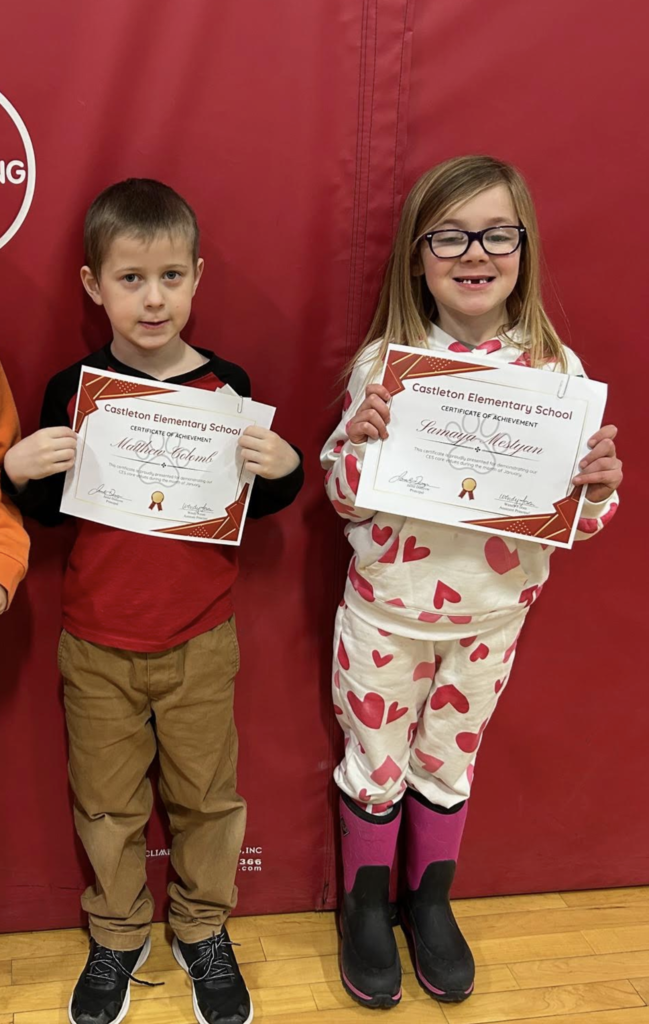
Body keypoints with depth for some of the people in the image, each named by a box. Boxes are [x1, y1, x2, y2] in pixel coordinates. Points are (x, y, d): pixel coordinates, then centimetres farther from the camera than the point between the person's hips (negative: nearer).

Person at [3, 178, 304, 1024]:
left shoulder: (226, 386, -7)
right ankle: (117, 937, 39)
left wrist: (284, 469, -19)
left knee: (207, 795, 14)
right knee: (107, 802, 15)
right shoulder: (73, 390, -6)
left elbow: (254, 505, 2)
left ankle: (204, 932, 39)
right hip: (96, 644, 1)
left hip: (200, 642, 0)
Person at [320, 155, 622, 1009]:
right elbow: (345, 499, -7)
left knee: (450, 762, 21)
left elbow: (578, 520, -4)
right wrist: (356, 438, -27)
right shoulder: (384, 361, -13)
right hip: (386, 608, -1)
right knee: (375, 763, 16)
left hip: (492, 614, 1)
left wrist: (602, 485, -25)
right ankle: (366, 906, 41)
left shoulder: (555, 369, -10)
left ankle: (432, 902, 45)